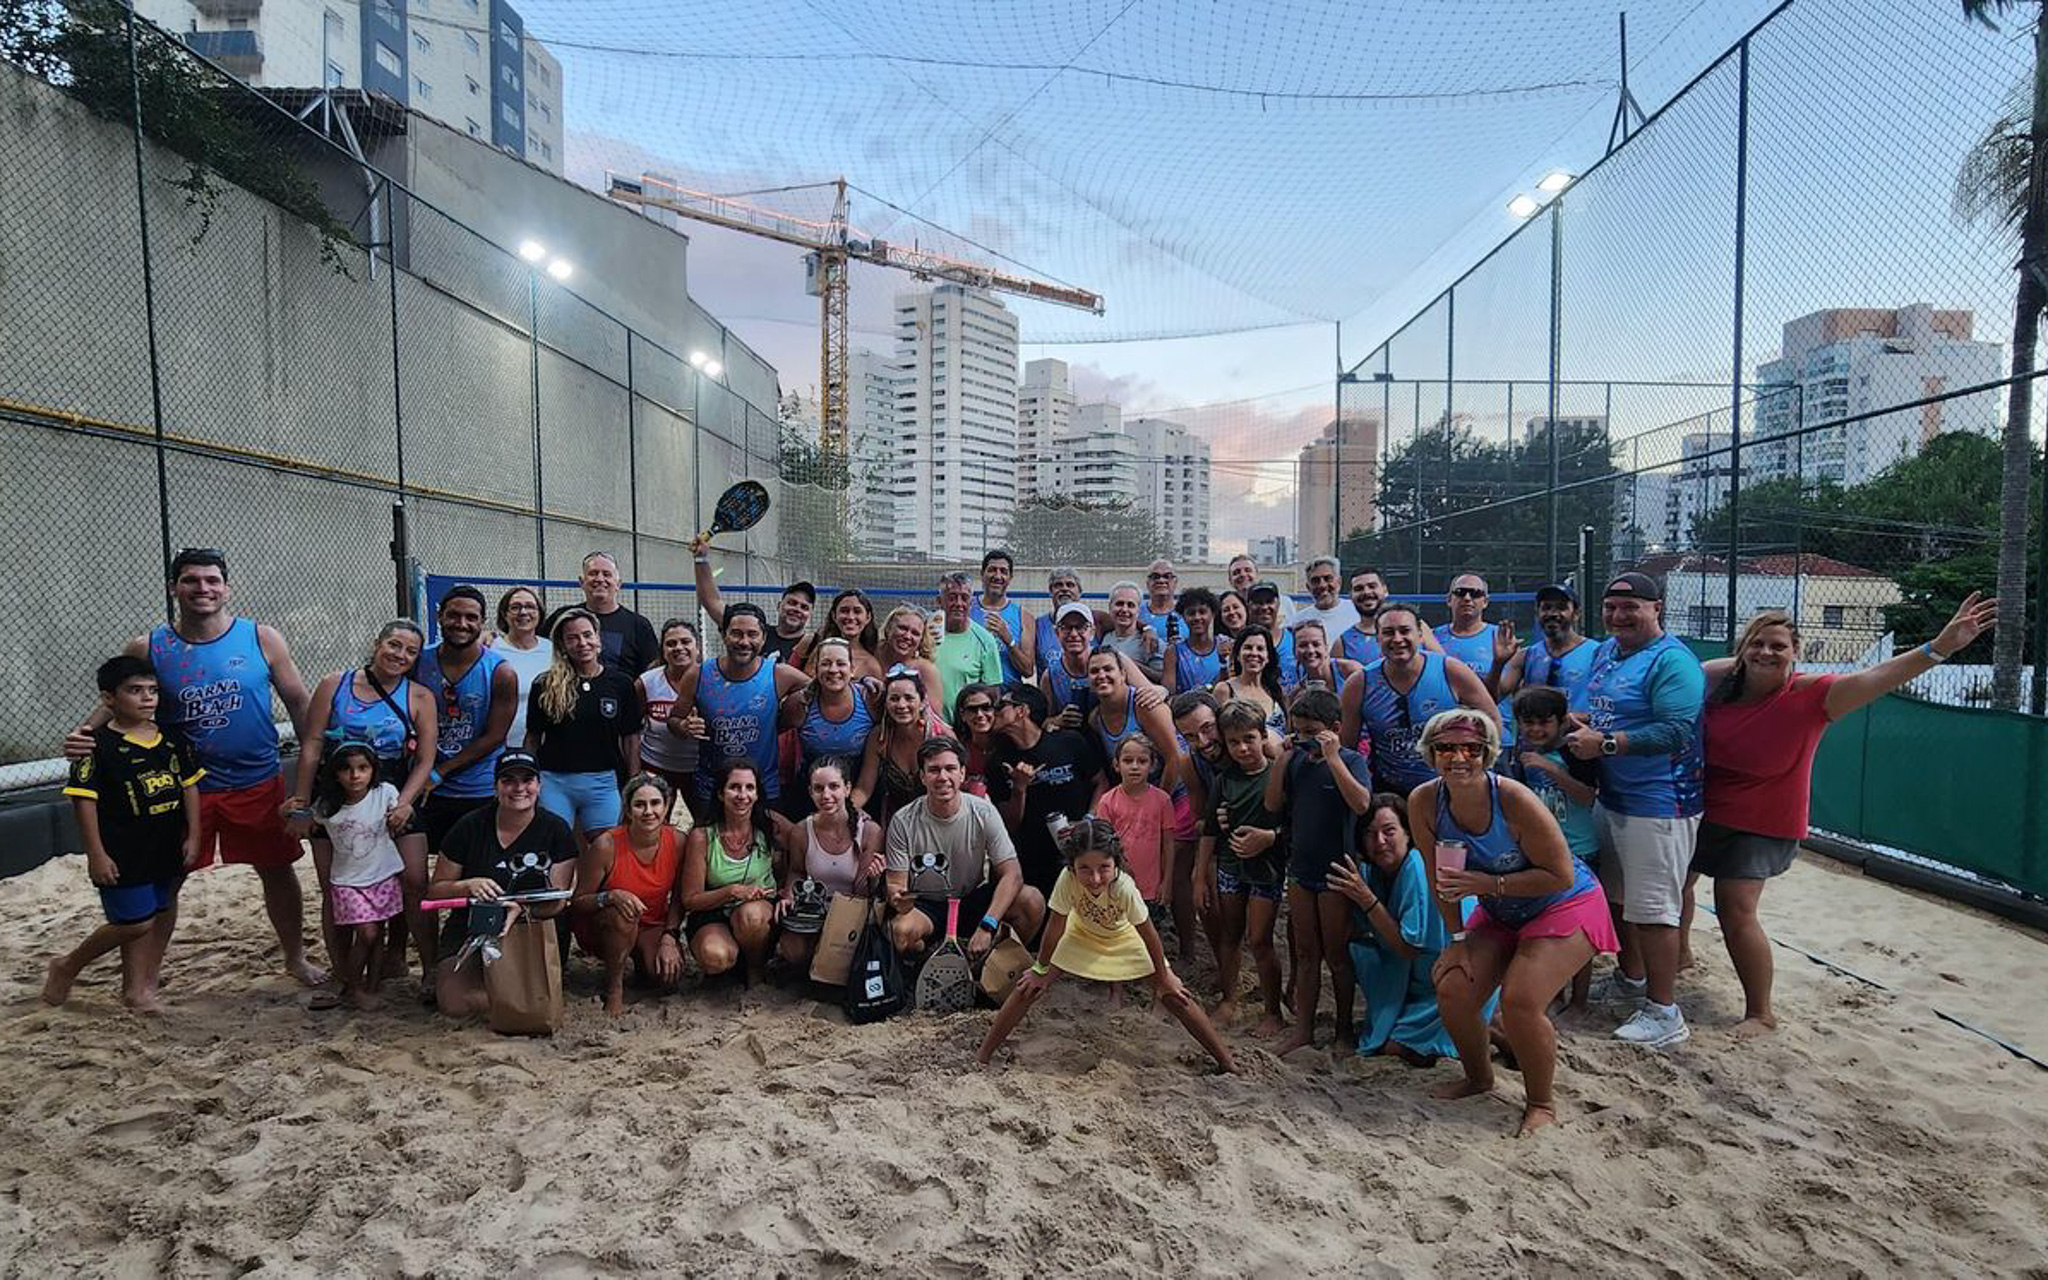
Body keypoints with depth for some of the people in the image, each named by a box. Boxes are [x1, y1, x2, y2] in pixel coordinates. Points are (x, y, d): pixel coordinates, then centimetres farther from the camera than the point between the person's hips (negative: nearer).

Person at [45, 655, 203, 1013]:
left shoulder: (172, 739, 3)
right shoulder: (99, 745, -13)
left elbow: (190, 786, 8)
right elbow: (84, 800, -13)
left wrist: (193, 837, 4)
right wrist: (96, 855, -15)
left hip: (168, 850, 6)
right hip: (124, 855, -6)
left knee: (159, 917, 13)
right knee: (135, 923, 0)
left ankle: (138, 988, 28)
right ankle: (67, 967, 25)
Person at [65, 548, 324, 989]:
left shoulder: (261, 640, -5)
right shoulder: (147, 650, -3)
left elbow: (299, 703, 0)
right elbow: (113, 705, 6)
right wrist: (83, 737, -16)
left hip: (259, 783, 0)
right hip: (183, 787, 0)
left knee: (278, 871, 11)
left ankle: (295, 958, 30)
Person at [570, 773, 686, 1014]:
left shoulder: (677, 842, -13)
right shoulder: (606, 845, -22)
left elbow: (679, 898, 0)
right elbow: (577, 902, -15)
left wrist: (669, 938, -13)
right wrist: (611, 897, -35)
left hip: (652, 927, 3)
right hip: (600, 929, -2)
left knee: (670, 975, -24)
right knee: (623, 914, -36)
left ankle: (642, 959, 13)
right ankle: (614, 988, -13)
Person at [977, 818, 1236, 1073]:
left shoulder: (1124, 887, -39)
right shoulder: (1067, 879, -37)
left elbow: (1149, 935, -24)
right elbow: (1056, 927, -23)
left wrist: (1164, 978, -12)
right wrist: (1040, 970, -11)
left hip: (1124, 939, -1)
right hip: (1080, 934, 1)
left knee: (1174, 995, -8)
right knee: (1029, 988, -10)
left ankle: (1228, 1061, 9)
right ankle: (982, 1055, 6)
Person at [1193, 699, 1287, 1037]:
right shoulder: (1225, 779, 1)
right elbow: (1209, 832, 5)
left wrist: (1269, 837, -23)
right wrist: (1200, 879, 6)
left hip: (1266, 868, -4)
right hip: (1229, 866, 4)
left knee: (1259, 940, -1)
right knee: (1228, 936, 14)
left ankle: (1273, 1011, 15)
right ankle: (1228, 999, 32)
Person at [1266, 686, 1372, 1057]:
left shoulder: (1350, 759, -11)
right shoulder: (1297, 760, 2)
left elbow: (1361, 803, -27)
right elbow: (1272, 805, -1)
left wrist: (1332, 757, -26)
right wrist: (1283, 758, -8)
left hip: (1335, 872, -5)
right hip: (1300, 869, 5)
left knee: (1337, 955, 8)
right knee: (1305, 953, 13)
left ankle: (1344, 1029, 25)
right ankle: (1303, 1030, 22)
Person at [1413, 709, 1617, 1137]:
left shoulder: (1514, 799, -32)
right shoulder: (1424, 802, -17)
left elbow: (1562, 876, -24)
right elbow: (1440, 879, -5)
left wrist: (1488, 884, -29)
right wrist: (1457, 940, -5)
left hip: (1565, 908, -5)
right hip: (1501, 914, 6)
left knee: (1520, 1000, -20)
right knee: (1452, 990, -5)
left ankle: (1541, 1104, 7)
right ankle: (1478, 1077, 25)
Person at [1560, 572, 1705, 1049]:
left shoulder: (1672, 661, -17)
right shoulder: (1605, 651, 11)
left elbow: (1677, 731, -26)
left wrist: (1605, 743, -27)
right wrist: (1579, 720, -1)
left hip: (1658, 805, -9)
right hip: (1611, 796, 9)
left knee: (1652, 909, -4)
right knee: (1619, 896, 22)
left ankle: (1664, 1013, 8)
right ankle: (1632, 978, 41)